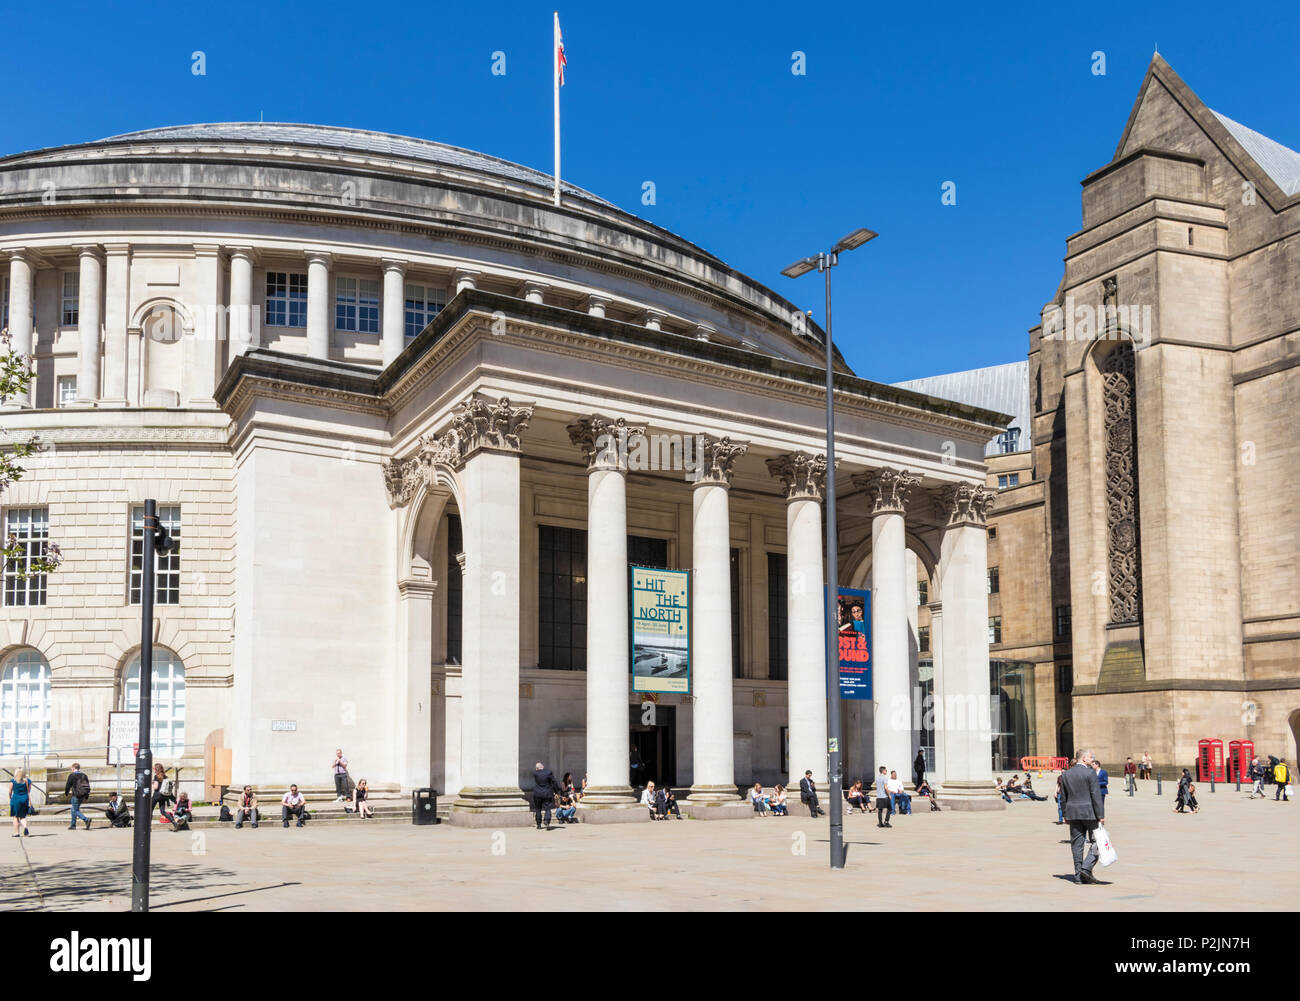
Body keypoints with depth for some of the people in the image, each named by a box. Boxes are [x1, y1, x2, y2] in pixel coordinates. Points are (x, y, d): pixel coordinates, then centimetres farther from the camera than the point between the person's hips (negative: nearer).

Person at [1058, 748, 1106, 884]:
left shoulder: (1066, 774, 8)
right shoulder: (1090, 773, -9)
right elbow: (1096, 795, -12)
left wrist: (1066, 815, 17)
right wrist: (1100, 815, -10)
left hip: (1073, 813, 6)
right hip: (1089, 812, -6)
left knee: (1076, 843, 8)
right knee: (1096, 841, 4)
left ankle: (1079, 875, 9)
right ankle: (1086, 867, -10)